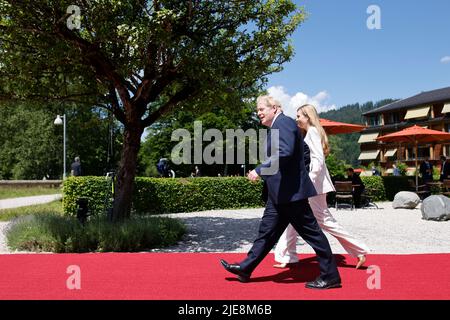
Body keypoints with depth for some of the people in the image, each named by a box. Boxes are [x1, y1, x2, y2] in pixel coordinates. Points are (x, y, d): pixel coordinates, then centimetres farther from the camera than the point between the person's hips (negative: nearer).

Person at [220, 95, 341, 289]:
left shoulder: (284, 123, -13)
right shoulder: (276, 127, 17)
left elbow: (285, 152, -27)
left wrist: (259, 170, -26)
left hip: (291, 192, -10)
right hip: (280, 194, 10)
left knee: (311, 232, -1)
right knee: (267, 231, 14)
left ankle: (330, 276, 10)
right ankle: (245, 268, 22)